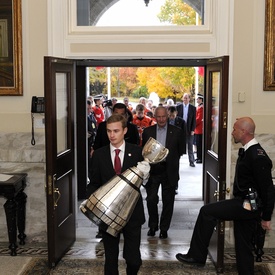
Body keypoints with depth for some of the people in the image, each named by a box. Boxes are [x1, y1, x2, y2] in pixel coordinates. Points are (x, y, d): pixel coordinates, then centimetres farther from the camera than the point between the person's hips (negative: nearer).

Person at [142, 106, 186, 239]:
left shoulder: (177, 132, 1)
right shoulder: (147, 131, 4)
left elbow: (181, 151, 6)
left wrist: (171, 161, 0)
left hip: (168, 172, -1)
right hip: (152, 170, 1)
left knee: (168, 202, 6)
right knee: (151, 200, 1)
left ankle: (164, 228, 21)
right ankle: (152, 226, 22)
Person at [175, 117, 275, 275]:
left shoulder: (258, 156, -21)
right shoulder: (247, 151, 10)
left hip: (248, 206, -10)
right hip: (245, 205, 10)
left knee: (207, 212, -10)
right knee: (243, 246, 15)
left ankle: (197, 255, 0)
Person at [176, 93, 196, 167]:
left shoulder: (193, 108, 2)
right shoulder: (178, 107, 2)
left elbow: (194, 120, 0)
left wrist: (192, 130, -7)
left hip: (189, 130, 0)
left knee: (190, 146, 5)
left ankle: (191, 161, 11)